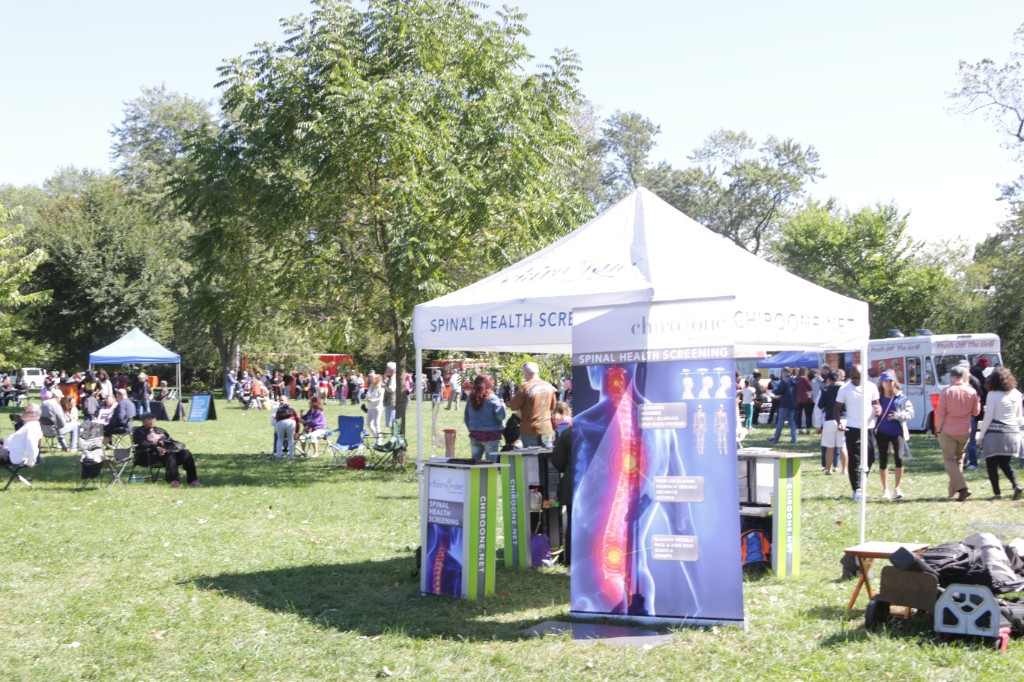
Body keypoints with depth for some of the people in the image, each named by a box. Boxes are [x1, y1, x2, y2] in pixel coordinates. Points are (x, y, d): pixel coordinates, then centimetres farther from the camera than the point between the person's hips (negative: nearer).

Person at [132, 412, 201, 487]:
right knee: (169, 454, -38)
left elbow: (170, 440, 24)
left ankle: (192, 479, -29)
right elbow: (142, 444, -7)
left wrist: (178, 445, 0)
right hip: (149, 455, -6)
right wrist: (157, 448, -24)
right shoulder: (139, 431, 12)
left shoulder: (160, 430, 33)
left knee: (186, 452, -21)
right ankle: (174, 480, -49)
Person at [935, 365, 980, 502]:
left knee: (949, 460, 1)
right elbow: (976, 412, 6)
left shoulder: (946, 391, -11)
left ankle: (962, 488, -16)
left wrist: (938, 430, -1)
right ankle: (953, 490, 20)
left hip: (948, 431, -4)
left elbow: (940, 413, -11)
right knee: (959, 459, 18)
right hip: (965, 431, 4)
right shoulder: (972, 392, -2)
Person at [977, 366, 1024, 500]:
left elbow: (988, 417, -8)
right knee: (1005, 463, 16)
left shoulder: (992, 395, -8)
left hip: (995, 433, -5)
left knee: (991, 464, 4)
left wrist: (981, 434, -2)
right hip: (1012, 433, 5)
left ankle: (996, 493, -1)